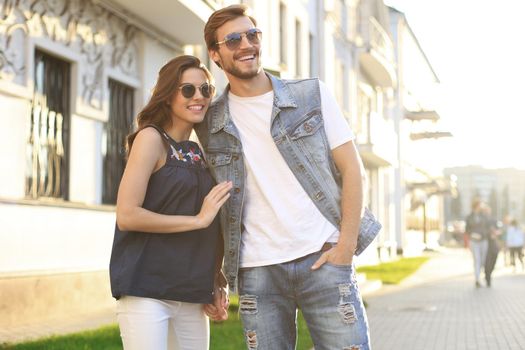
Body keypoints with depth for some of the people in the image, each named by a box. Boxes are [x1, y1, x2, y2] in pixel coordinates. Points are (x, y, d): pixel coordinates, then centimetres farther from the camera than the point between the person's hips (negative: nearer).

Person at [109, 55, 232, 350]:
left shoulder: (199, 152, 15)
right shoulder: (152, 138, -5)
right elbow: (127, 215, -15)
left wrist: (217, 285, 10)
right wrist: (198, 219, -12)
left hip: (192, 297, 7)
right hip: (147, 291, -7)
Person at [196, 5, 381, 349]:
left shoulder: (312, 95, 4)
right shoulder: (210, 124, 7)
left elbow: (351, 169, 2)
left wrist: (346, 245, -8)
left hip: (323, 258, -1)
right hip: (256, 270, 1)